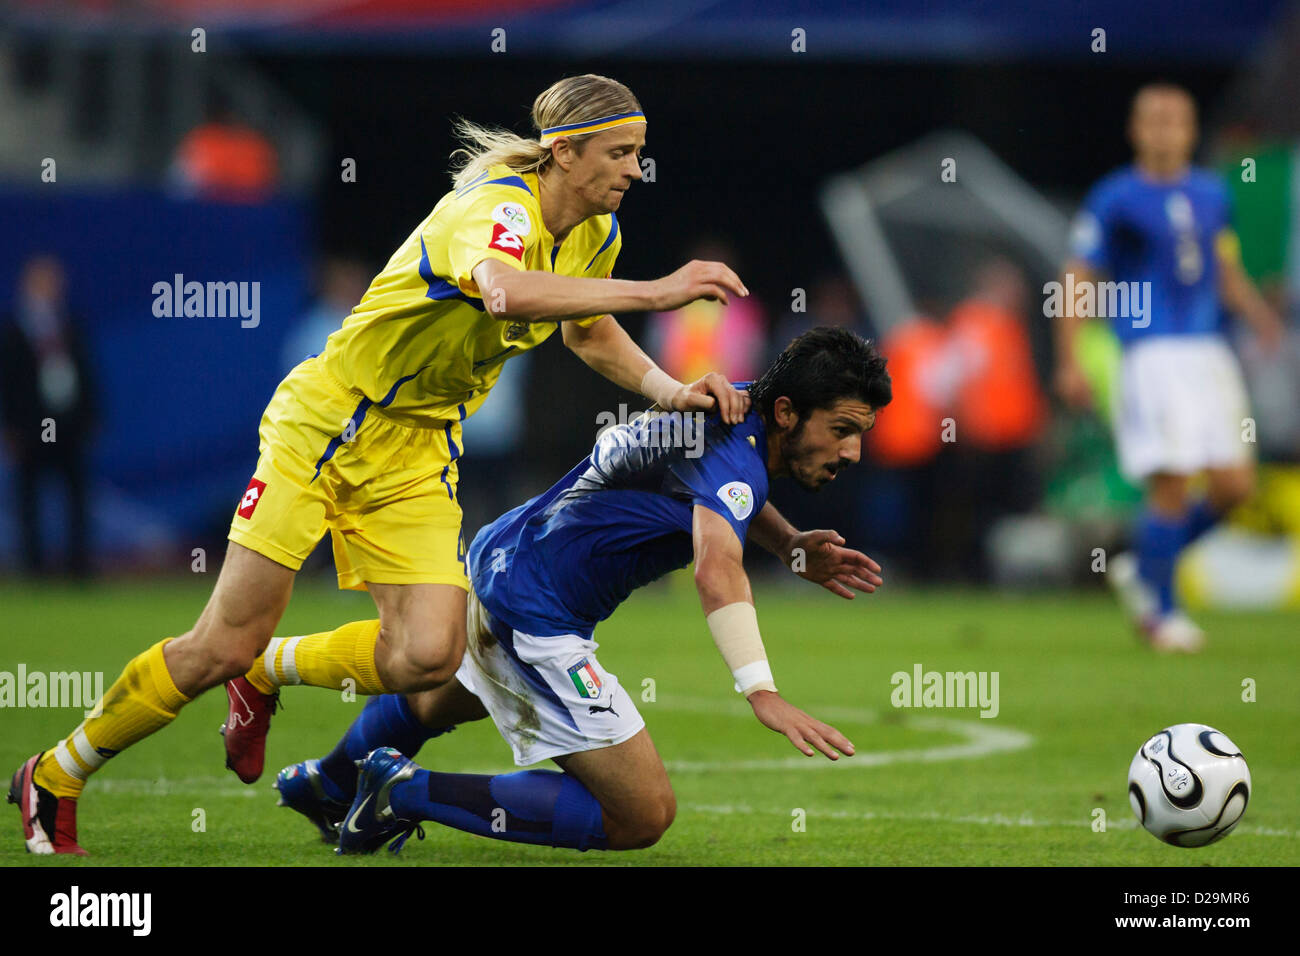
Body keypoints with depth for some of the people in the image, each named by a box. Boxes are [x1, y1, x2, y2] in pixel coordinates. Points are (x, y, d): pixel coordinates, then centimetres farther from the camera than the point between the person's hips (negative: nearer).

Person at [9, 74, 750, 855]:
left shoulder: (597, 234, 1)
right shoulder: (495, 207, -25)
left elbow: (590, 333, 21)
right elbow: (504, 290, -49)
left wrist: (670, 391, 4)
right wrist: (653, 293, -49)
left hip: (418, 452, 7)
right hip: (327, 424, -7)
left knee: (428, 656, -13)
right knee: (222, 648, -7)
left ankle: (267, 673, 17)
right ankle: (54, 777, 13)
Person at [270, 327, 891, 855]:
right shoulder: (735, 455, -24)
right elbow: (717, 571, -45)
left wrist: (791, 547, 13)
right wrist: (762, 693, -57)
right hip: (537, 613, -10)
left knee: (439, 703, 39)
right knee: (643, 816, -12)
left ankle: (324, 786, 65)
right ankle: (409, 793, -8)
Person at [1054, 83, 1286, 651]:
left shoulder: (1211, 194, 14)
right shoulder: (1114, 199, -2)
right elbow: (1077, 282, -1)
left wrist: (1257, 313, 2)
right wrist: (1068, 363, -7)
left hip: (1210, 354, 6)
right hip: (1152, 354, -6)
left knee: (1235, 485, 0)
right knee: (1172, 486, -12)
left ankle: (1144, 570, 20)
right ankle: (1162, 612, 5)